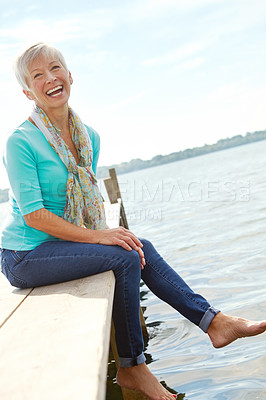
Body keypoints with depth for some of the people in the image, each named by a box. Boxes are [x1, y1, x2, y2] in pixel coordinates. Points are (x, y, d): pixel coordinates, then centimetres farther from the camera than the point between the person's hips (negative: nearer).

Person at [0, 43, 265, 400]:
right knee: (125, 258, -20)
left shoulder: (89, 138, 5)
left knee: (142, 249, -7)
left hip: (62, 240, 7)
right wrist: (96, 236, -23)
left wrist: (107, 233, -6)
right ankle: (130, 368, -6)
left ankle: (214, 321, 0)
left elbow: (90, 199, 12)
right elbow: (33, 214, -20)